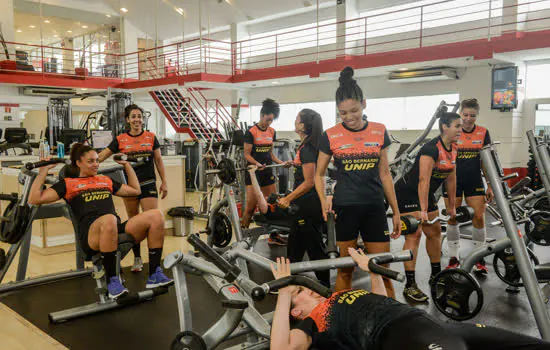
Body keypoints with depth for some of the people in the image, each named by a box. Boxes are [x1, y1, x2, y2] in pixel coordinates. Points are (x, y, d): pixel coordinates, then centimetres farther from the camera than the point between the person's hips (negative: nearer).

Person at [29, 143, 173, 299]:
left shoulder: (106, 180, 30)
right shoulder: (68, 183, 18)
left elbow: (135, 190, 39)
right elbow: (34, 199, 9)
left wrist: (127, 165, 39)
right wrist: (44, 170, 10)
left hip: (118, 229, 5)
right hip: (91, 236, -4)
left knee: (156, 215, -22)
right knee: (108, 219, -43)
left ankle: (154, 275, -16)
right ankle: (112, 281, -27)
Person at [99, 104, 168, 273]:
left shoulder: (151, 137, 4)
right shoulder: (120, 140, 3)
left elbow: (158, 161, 9)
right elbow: (100, 157, 4)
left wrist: (164, 182, 7)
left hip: (148, 185, -1)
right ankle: (137, 259, 21)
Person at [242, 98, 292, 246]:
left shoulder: (272, 132, 10)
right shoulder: (251, 132, -8)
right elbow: (247, 154, -10)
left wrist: (282, 163, 4)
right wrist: (257, 164, -26)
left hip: (267, 172, 6)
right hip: (253, 172, -6)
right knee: (251, 206, -6)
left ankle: (273, 235, 16)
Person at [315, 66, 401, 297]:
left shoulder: (379, 132, 3)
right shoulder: (331, 136, -3)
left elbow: (384, 174, 8)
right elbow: (319, 174, 6)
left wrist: (396, 211, 9)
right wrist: (323, 200, -11)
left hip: (375, 208, 1)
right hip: (345, 208, -1)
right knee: (345, 269, 8)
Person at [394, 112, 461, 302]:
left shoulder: (452, 149, 3)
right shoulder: (431, 148, -24)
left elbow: (451, 179, 10)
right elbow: (424, 180, -28)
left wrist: (452, 206, 13)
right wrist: (423, 211, -29)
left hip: (425, 193, 9)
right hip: (407, 193, -9)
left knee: (435, 232, 14)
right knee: (414, 234, -14)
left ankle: (436, 275, 30)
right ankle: (410, 285, -10)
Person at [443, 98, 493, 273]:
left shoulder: (483, 133, 1)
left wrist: (490, 187, 3)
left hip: (474, 182, 1)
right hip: (453, 181, -1)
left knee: (479, 218, -3)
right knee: (452, 219, 4)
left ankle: (479, 259, 13)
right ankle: (453, 258, 17)